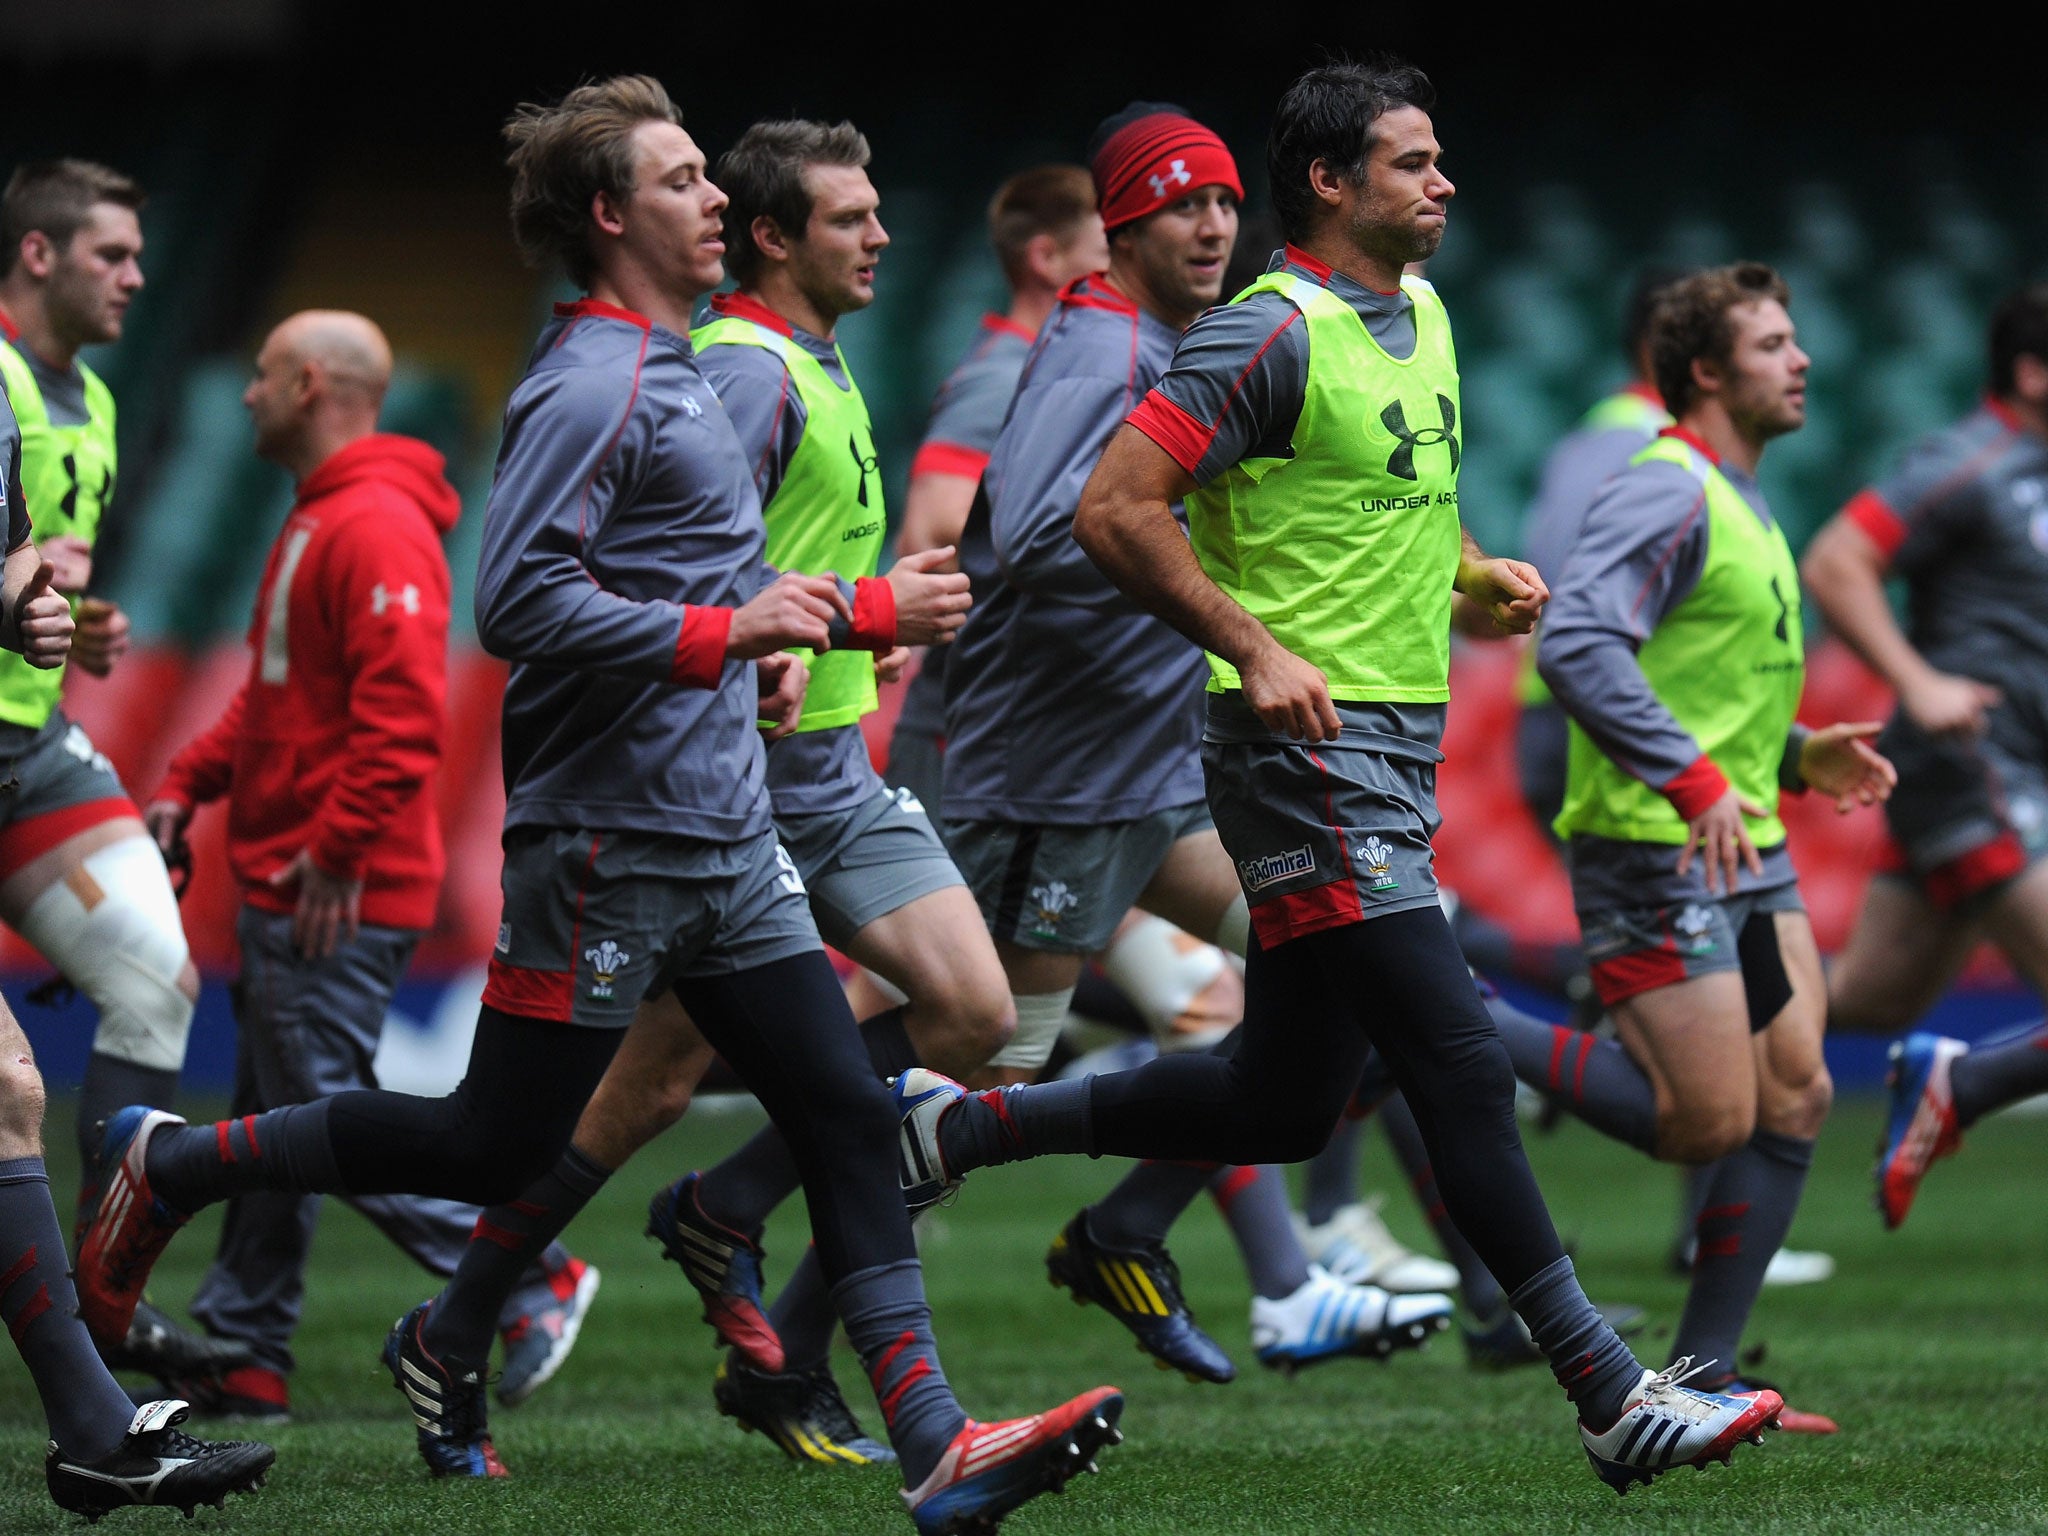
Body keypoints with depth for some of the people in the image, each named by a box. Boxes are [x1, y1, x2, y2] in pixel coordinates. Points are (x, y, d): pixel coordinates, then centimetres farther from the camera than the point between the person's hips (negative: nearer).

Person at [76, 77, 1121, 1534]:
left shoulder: (674, 372, 16)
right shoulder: (590, 385, -15)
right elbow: (519, 600, -24)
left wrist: (768, 637, 11)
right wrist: (724, 630, -23)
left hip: (725, 834, 9)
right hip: (607, 837, -9)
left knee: (848, 1115, 0)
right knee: (495, 1148, 0)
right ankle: (171, 1165, 17)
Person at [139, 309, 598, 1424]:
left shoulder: (377, 529, -17)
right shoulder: (315, 522, 18)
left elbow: (405, 711, -25)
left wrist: (334, 852, -26)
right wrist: (187, 786, 14)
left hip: (337, 899, -11)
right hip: (283, 882, 11)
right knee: (270, 1123, 11)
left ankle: (531, 1280, -1)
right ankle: (241, 1360, 15)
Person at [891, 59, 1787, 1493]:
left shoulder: (1425, 317, 15)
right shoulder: (1273, 334, -13)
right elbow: (1114, 510, -17)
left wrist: (1481, 571, 12)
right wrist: (1253, 649, -21)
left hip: (1399, 754, 10)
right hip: (1312, 748, -10)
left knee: (1280, 1105, 12)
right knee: (1462, 1063, -12)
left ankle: (964, 1125, 27)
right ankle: (1613, 1398, -11)